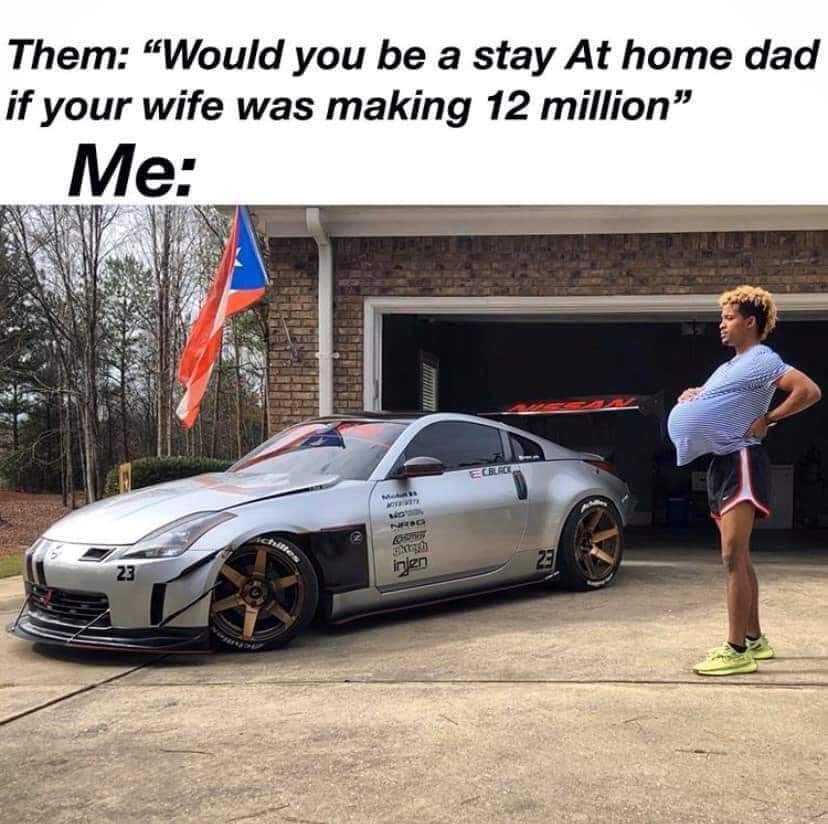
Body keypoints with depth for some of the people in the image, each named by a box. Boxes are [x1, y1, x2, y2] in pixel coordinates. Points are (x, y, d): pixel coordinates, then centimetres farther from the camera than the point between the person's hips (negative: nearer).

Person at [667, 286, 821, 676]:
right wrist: (690, 396, 7)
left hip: (742, 461, -10)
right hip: (721, 462, 10)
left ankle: (736, 650, -13)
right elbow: (706, 399, 30)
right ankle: (755, 639, 23)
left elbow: (809, 391, -21)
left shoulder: (762, 359, -7)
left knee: (733, 556, -14)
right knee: (739, 557, 13)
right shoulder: (729, 366, 21)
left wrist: (768, 419, -15)